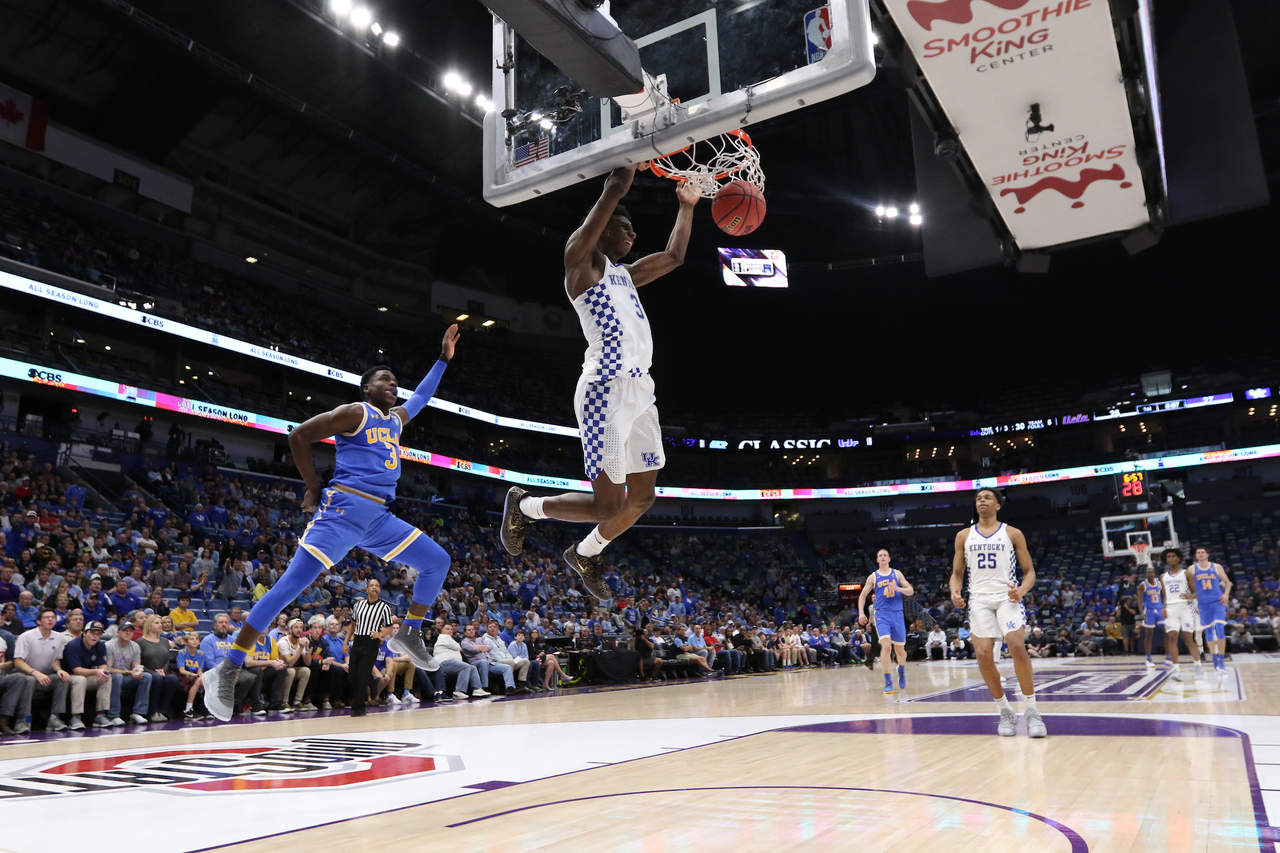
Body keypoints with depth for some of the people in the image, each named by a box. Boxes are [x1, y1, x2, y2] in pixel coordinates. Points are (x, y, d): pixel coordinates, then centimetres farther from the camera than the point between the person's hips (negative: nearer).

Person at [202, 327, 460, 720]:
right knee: (291, 585, -14)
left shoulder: (395, 419, 22)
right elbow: (299, 436, -5)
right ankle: (226, 669, -10)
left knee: (438, 561, 5)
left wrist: (443, 358, 39)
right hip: (343, 510, -8)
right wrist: (314, 489, -3)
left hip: (379, 518, 8)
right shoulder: (355, 413, -1)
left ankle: (408, 635, 16)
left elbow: (420, 397, 41)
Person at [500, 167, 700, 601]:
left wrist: (687, 206, 33)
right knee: (607, 505, -6)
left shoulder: (623, 273, 24)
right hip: (608, 388, -9)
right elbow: (615, 189, -10)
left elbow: (674, 256, 36)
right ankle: (524, 506, 18)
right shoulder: (582, 260, -1)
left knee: (642, 498, 13)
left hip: (641, 389, 9)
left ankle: (585, 554, 35)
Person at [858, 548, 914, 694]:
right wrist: (861, 613, -3)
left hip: (897, 613, 2)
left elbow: (910, 591, 6)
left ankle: (901, 670, 41)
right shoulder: (873, 577, 7)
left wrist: (898, 588, -14)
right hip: (881, 614, -2)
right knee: (886, 645, -20)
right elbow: (863, 595, 11)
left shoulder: (897, 573, 9)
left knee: (900, 649, 8)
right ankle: (888, 682, -15)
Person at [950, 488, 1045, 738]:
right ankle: (1005, 712, 9)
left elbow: (1029, 571, 7)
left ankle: (1031, 711, -8)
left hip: (1006, 596, -2)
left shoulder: (1013, 534, 6)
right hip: (979, 599, 2)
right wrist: (955, 591, -7)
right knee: (983, 654, -9)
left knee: (1017, 647, -21)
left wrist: (1022, 589, -15)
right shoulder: (964, 536, 12)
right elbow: (957, 573, 15)